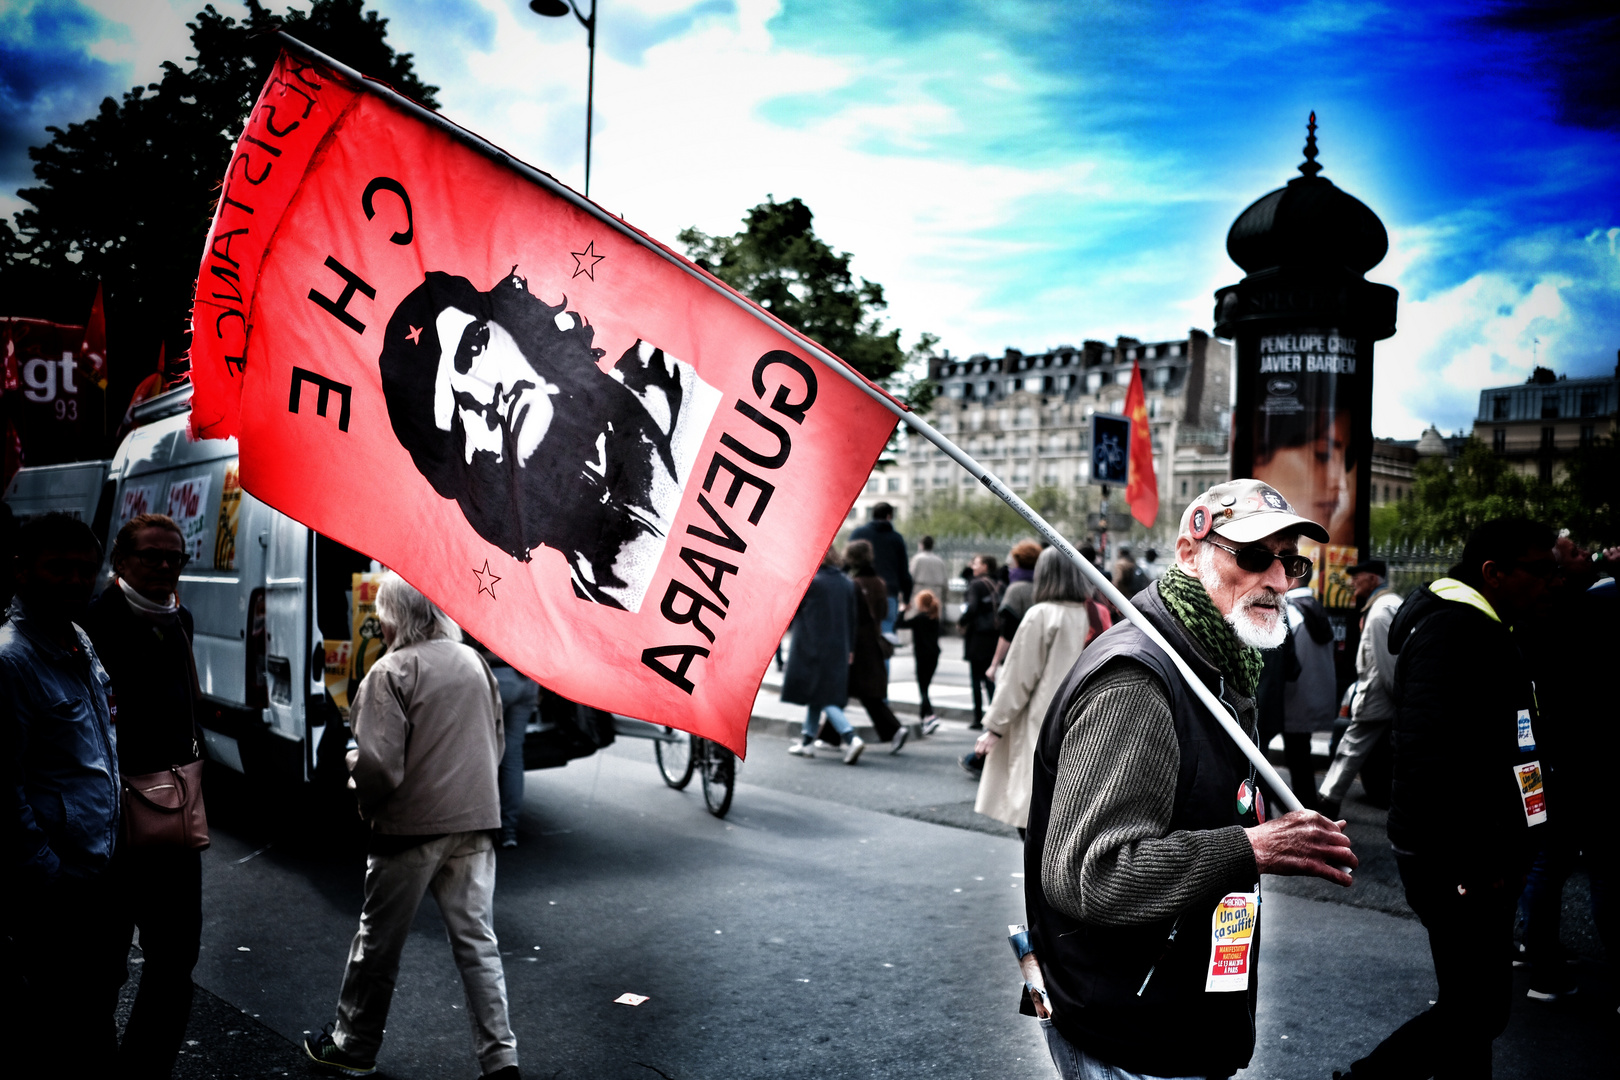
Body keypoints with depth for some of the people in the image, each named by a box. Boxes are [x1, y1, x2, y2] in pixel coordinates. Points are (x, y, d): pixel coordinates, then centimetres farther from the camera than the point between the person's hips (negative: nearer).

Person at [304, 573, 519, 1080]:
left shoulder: (393, 672, -13)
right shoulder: (475, 662, 5)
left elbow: (379, 765, -19)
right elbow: (496, 743, 14)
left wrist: (354, 768, 2)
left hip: (411, 827, -5)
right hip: (474, 824, 5)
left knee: (378, 943, 13)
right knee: (477, 942, 9)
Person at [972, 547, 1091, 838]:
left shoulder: (1040, 615, -11)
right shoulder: (1087, 616, 4)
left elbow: (1019, 678, -9)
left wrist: (995, 725, -1)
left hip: (1039, 729, -6)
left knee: (1030, 814, -3)